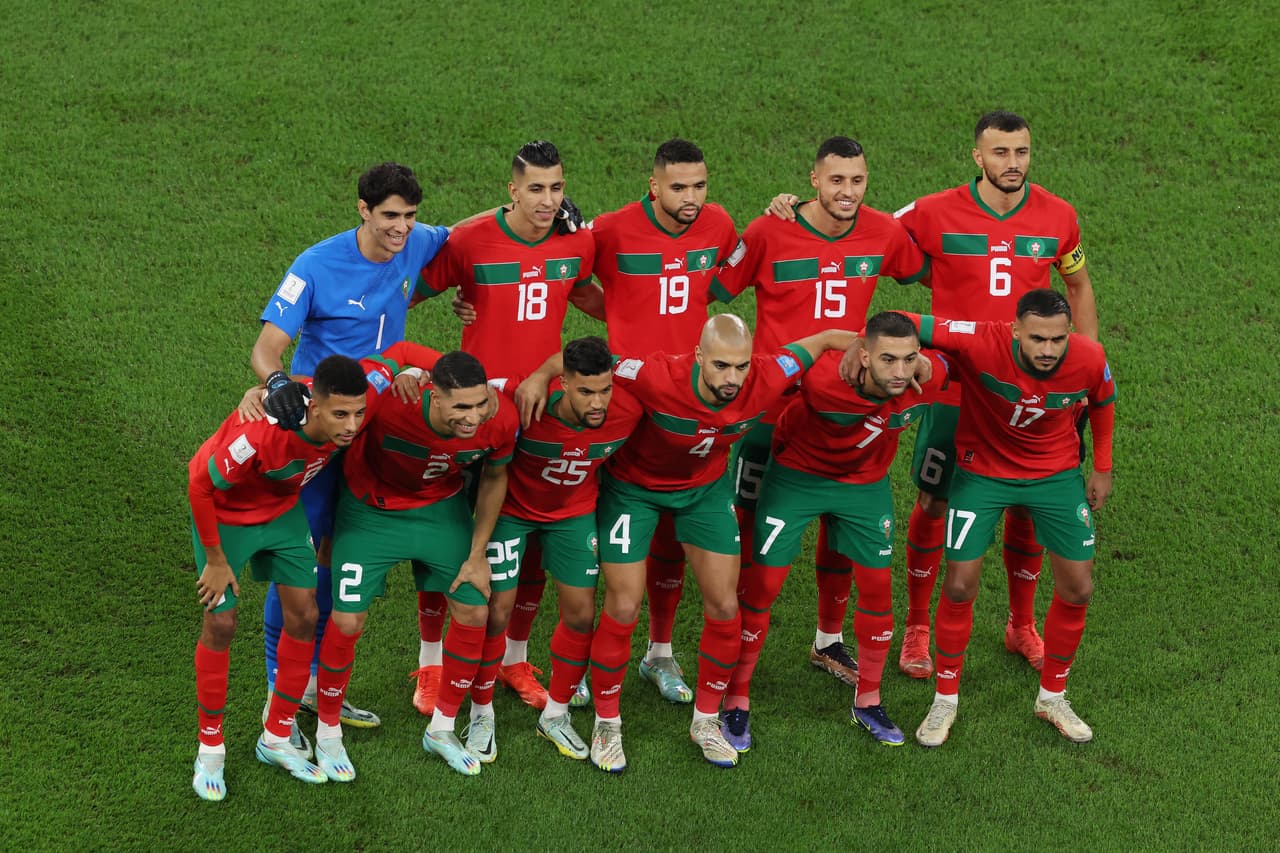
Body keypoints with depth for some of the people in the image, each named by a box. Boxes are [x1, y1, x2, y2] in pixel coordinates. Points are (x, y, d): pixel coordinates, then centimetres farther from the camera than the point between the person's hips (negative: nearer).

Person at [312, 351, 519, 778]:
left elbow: (494, 477, -5)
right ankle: (327, 732, 18)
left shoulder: (500, 421, -27)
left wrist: (477, 554, 0)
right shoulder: (390, 407, -40)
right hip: (371, 509, -3)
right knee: (348, 621, -7)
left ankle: (441, 729, 23)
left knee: (474, 612, 2)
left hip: (442, 508, 4)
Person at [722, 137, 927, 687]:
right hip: (772, 405, -3)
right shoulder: (769, 233, -13)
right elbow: (711, 294, -5)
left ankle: (829, 640, 28)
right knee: (752, 521, 3)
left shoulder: (884, 234, -4)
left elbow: (926, 276, 15)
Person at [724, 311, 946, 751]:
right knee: (761, 586, -1)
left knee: (877, 588, 7)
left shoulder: (929, 379, -27)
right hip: (796, 476, -3)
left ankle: (868, 701, 27)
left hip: (866, 483, 4)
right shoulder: (823, 381, -39)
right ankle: (736, 703, 15)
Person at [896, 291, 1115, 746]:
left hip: (1057, 474, 2)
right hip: (983, 471, -2)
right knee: (960, 587, -4)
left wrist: (1102, 468, 7)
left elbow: (1102, 401, 1)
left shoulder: (1089, 359, -23)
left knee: (1077, 589, 3)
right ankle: (945, 700, 18)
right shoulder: (982, 343, -33)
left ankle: (1052, 697, 26)